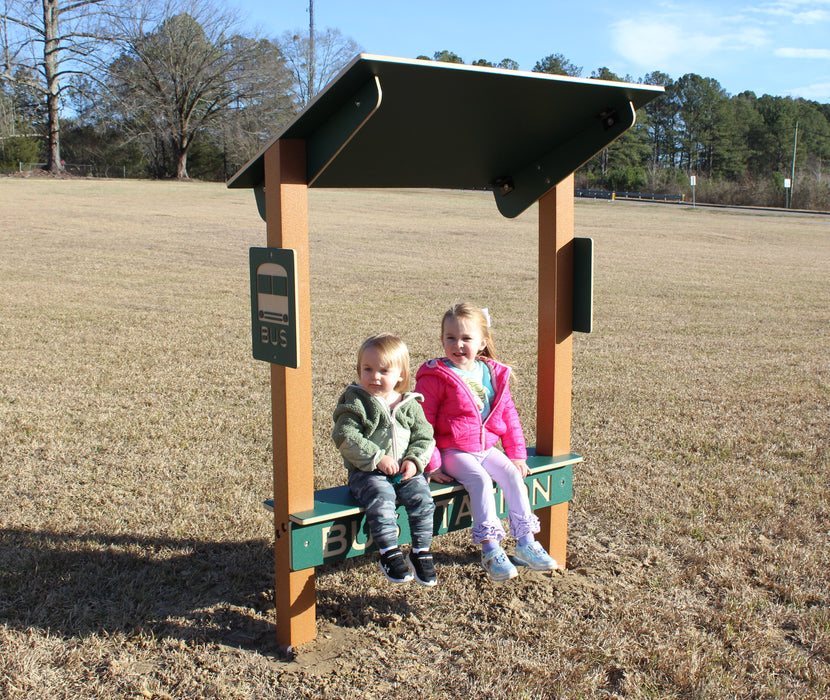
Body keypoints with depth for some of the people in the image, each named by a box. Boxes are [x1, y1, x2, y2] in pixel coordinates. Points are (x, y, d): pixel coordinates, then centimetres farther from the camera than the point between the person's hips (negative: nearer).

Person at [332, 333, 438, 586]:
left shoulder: (410, 405, 8)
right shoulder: (355, 402, -3)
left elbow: (424, 438, 10)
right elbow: (345, 437, -13)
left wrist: (414, 461, -10)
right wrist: (377, 458, -19)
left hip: (405, 471, 3)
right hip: (366, 472, -3)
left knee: (422, 498, -19)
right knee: (381, 499, -30)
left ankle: (421, 553, -6)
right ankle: (389, 554, -20)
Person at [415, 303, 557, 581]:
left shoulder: (495, 374, 7)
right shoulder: (435, 378, -9)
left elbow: (508, 416, 15)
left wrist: (517, 454, 10)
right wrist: (432, 465, -13)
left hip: (487, 448, 5)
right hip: (452, 451, -5)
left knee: (513, 474, -16)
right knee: (481, 480, -27)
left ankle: (525, 543, -8)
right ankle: (490, 551, -25)